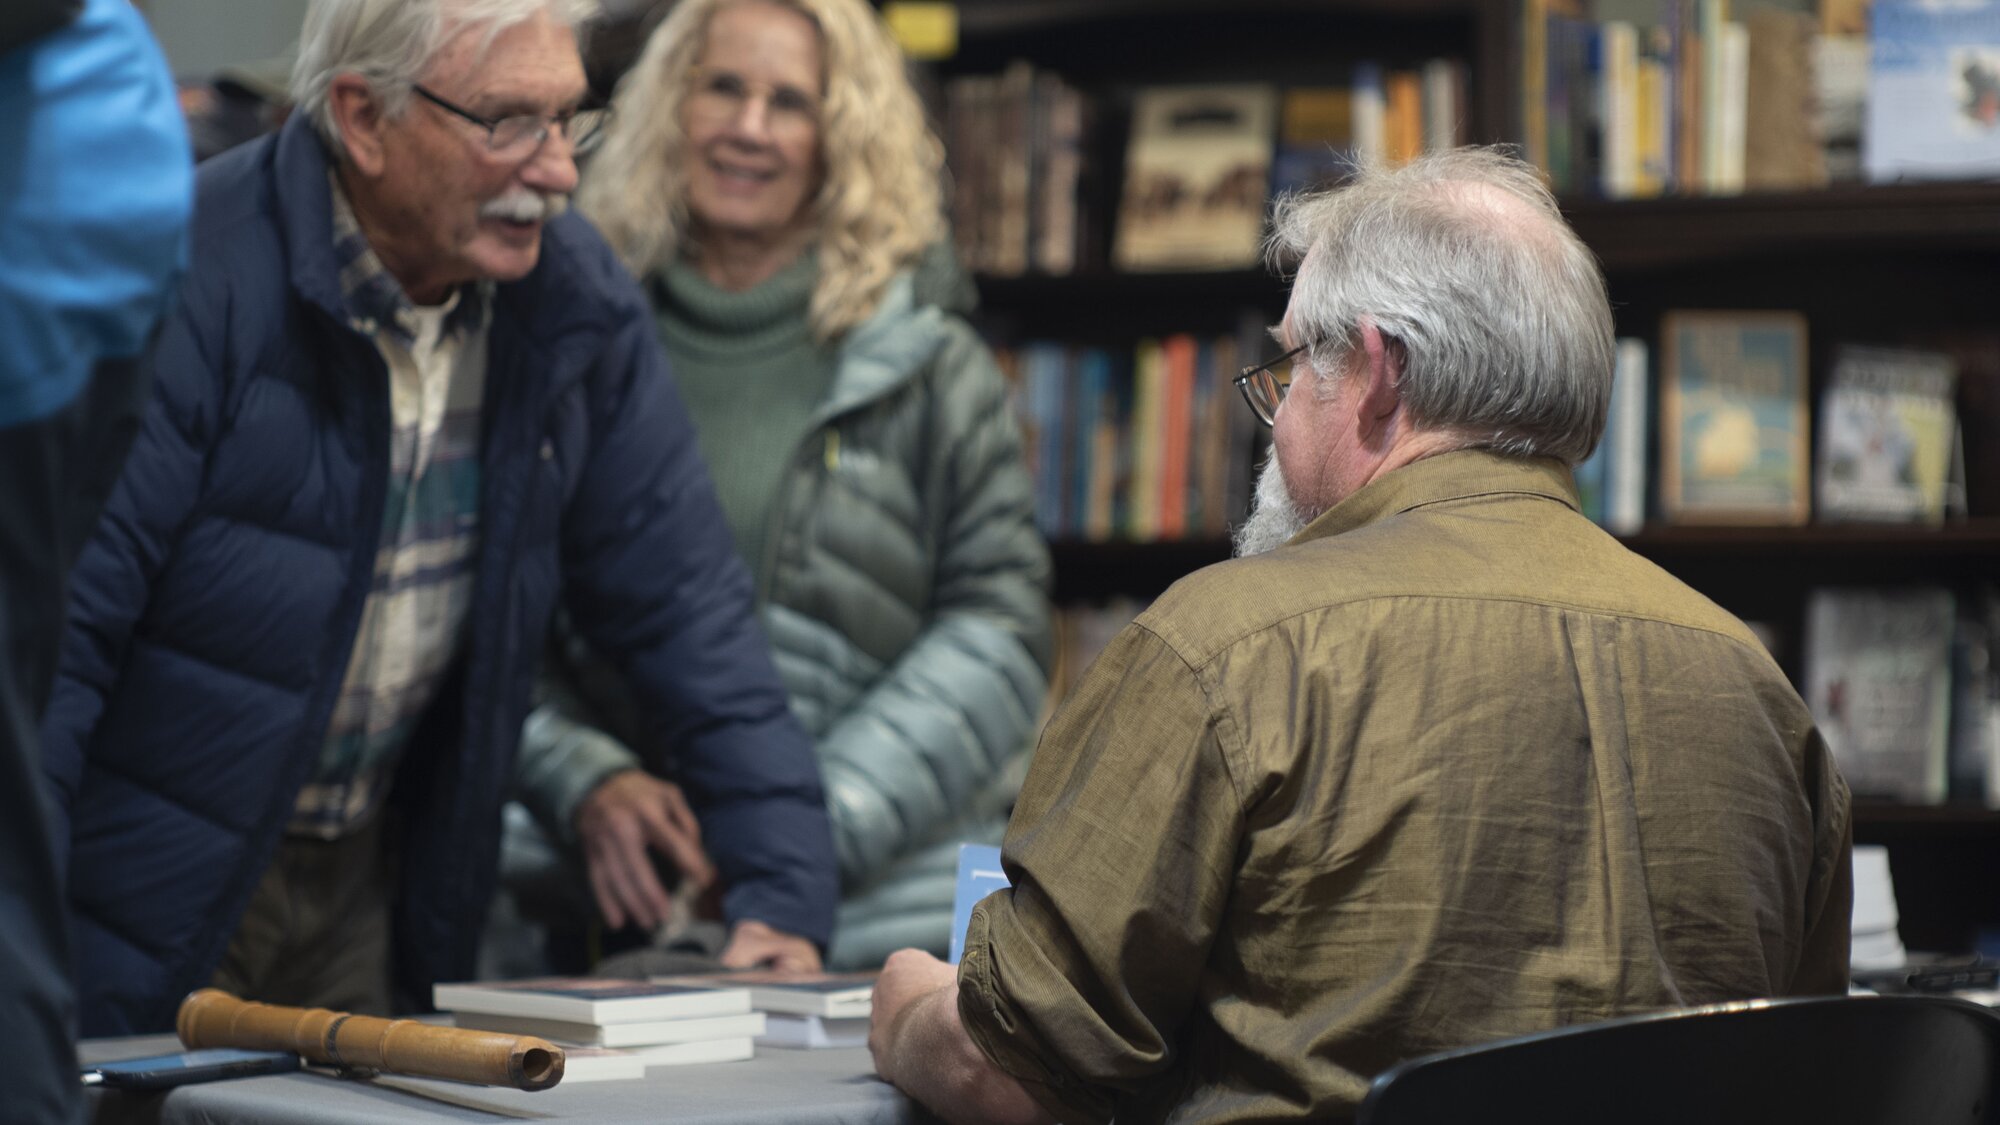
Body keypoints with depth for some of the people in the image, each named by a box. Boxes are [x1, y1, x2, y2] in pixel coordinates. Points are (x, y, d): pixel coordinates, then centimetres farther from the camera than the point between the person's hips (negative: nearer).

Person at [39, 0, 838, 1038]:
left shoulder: (574, 300, -1)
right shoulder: (183, 281, -19)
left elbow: (683, 605, 3)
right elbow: (53, 628, -21)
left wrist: (783, 894, -4)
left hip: (370, 886, 5)